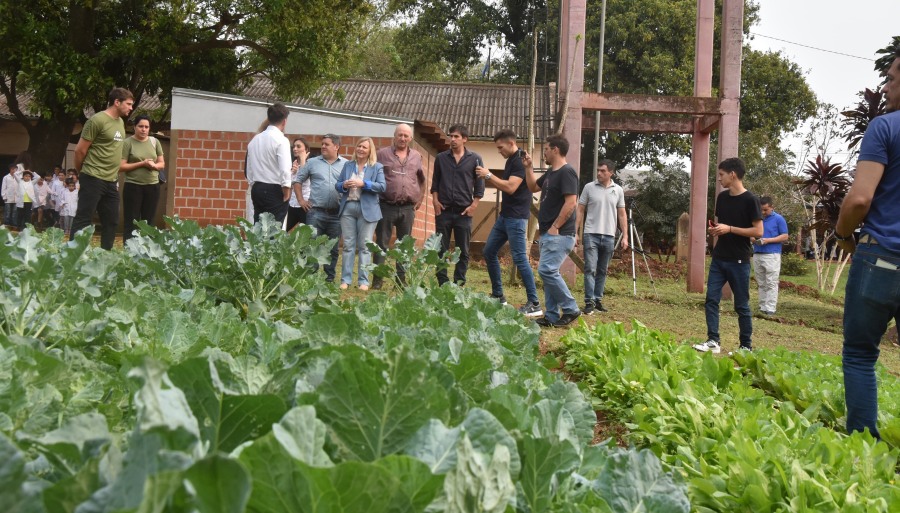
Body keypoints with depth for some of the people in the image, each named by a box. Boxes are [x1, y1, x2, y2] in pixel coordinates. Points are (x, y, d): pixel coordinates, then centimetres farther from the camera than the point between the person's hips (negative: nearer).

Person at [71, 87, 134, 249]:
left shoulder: (120, 122, 13)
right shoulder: (97, 120, -12)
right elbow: (80, 150, -9)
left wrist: (114, 176, 15)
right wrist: (83, 171, 4)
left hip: (111, 181, 8)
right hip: (93, 180, -8)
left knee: (111, 222, 10)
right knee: (83, 219, -4)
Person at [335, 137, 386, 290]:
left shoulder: (377, 167, 4)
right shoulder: (348, 165, 15)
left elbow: (382, 187, -8)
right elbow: (337, 185, 14)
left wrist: (363, 184, -18)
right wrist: (344, 185, -9)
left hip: (367, 209, -3)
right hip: (348, 207, 3)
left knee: (364, 246, -1)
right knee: (348, 245, 3)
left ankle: (363, 281, 2)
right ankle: (345, 280, 5)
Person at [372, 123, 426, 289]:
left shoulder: (416, 156, 12)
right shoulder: (383, 154, 2)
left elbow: (421, 179, 23)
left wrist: (420, 198, 16)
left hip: (408, 208, 3)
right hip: (387, 206, -3)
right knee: (382, 243, 0)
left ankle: (401, 279, 14)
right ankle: (377, 280, 2)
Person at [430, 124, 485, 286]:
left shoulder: (475, 159, 2)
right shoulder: (441, 158, 6)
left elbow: (480, 184, 3)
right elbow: (435, 182, 11)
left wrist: (474, 205, -5)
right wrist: (435, 200, -1)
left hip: (464, 211, -1)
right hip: (443, 210, 1)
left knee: (463, 251, 3)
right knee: (441, 249, 3)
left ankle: (459, 284, 9)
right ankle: (442, 284, 8)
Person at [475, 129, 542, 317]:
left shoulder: (520, 161, -16)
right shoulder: (510, 161, 14)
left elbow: (510, 187, -25)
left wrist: (489, 175, -18)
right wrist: (489, 178, 8)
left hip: (516, 217, -10)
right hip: (505, 215, 10)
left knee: (520, 258, -11)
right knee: (489, 252, 14)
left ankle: (534, 304, -7)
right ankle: (498, 296, 22)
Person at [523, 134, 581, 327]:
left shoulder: (567, 172, -14)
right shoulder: (551, 173, 16)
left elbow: (570, 203, -22)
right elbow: (533, 187, 32)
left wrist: (555, 227, -21)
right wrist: (528, 167, 20)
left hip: (559, 234, -10)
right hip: (548, 233, 10)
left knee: (547, 270, -17)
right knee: (549, 272, 9)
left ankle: (570, 309, -7)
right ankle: (552, 316, 12)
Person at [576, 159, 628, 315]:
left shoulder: (618, 190, 6)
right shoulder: (589, 187, 0)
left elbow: (622, 214, 9)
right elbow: (580, 211, 4)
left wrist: (625, 236, 3)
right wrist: (575, 231, -3)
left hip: (609, 236, 3)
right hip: (591, 234, -2)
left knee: (602, 271, 10)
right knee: (590, 269, -8)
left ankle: (598, 299, 18)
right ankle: (589, 302, -8)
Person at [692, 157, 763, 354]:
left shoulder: (749, 200, -12)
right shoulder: (722, 197, 7)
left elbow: (758, 231, -15)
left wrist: (730, 229, -20)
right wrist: (714, 229, -2)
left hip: (739, 261, -6)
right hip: (718, 258, 6)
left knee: (741, 305, 2)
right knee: (711, 299, 0)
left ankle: (746, 346, 12)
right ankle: (713, 341, 4)